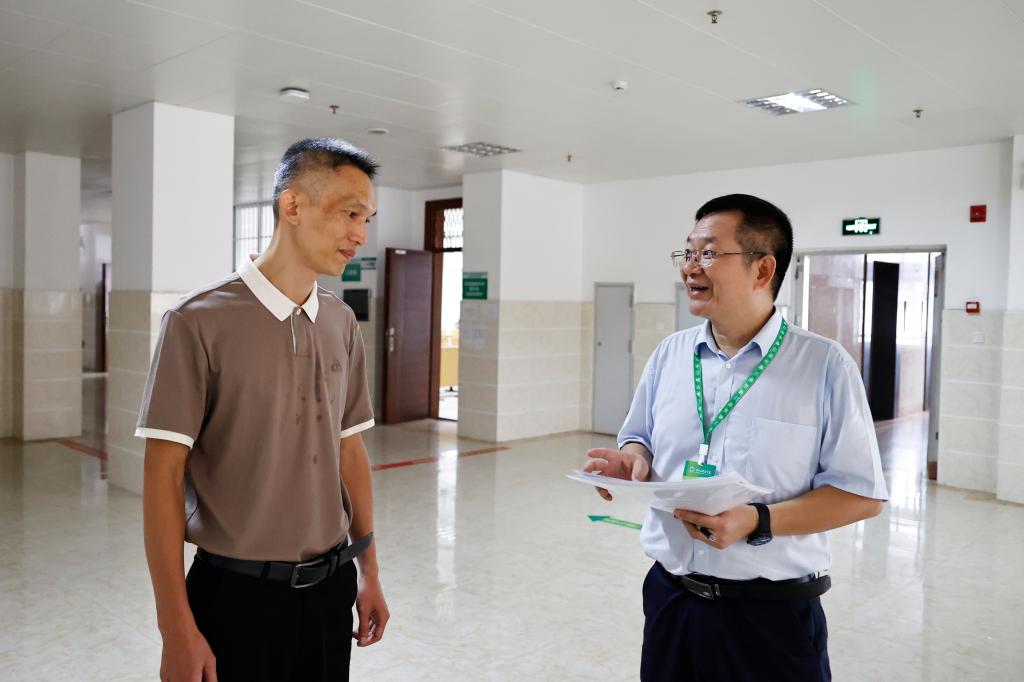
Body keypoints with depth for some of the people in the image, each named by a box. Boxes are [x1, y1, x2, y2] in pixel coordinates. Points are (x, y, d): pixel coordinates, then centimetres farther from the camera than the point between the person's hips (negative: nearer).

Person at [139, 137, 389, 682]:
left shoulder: (342, 323, 3)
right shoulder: (199, 322, -14)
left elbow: (350, 450, 8)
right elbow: (163, 477, -13)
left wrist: (367, 572, 11)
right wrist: (176, 629, -14)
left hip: (330, 587, 5)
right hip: (238, 593, -5)